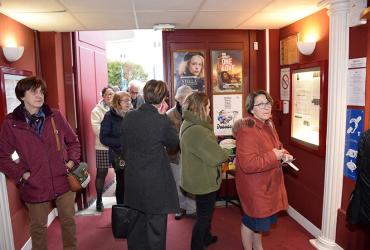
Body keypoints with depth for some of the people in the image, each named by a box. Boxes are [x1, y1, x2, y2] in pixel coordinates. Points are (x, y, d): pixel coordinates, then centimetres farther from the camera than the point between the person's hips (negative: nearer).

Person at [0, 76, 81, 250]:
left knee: (68, 221, 16)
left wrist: (72, 160, -3)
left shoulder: (55, 116, -2)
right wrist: (21, 173, -9)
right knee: (38, 227, 17)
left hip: (63, 182, 2)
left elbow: (73, 141, 9)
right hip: (34, 186, -1)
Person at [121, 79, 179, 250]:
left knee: (136, 228, 23)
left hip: (132, 183, 6)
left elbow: (124, 148, 8)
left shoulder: (129, 117, -2)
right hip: (156, 185, -6)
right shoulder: (161, 121, -19)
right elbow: (174, 143, -1)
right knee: (155, 230, 11)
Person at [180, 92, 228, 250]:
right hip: (204, 181, -10)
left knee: (206, 212, 29)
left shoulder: (189, 124, 2)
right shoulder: (196, 130, -30)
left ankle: (206, 237, 50)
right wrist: (224, 154, -7)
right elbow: (216, 157, -26)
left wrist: (218, 150, -3)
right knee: (204, 216, 10)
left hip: (199, 178, 10)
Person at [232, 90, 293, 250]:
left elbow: (276, 146, 20)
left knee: (259, 219, 26)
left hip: (266, 183, 9)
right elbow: (247, 164, -33)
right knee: (251, 221, 12)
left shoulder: (268, 125, 4)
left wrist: (284, 154, -1)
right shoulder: (247, 131, -27)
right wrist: (273, 156, -26)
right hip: (253, 186, -9)